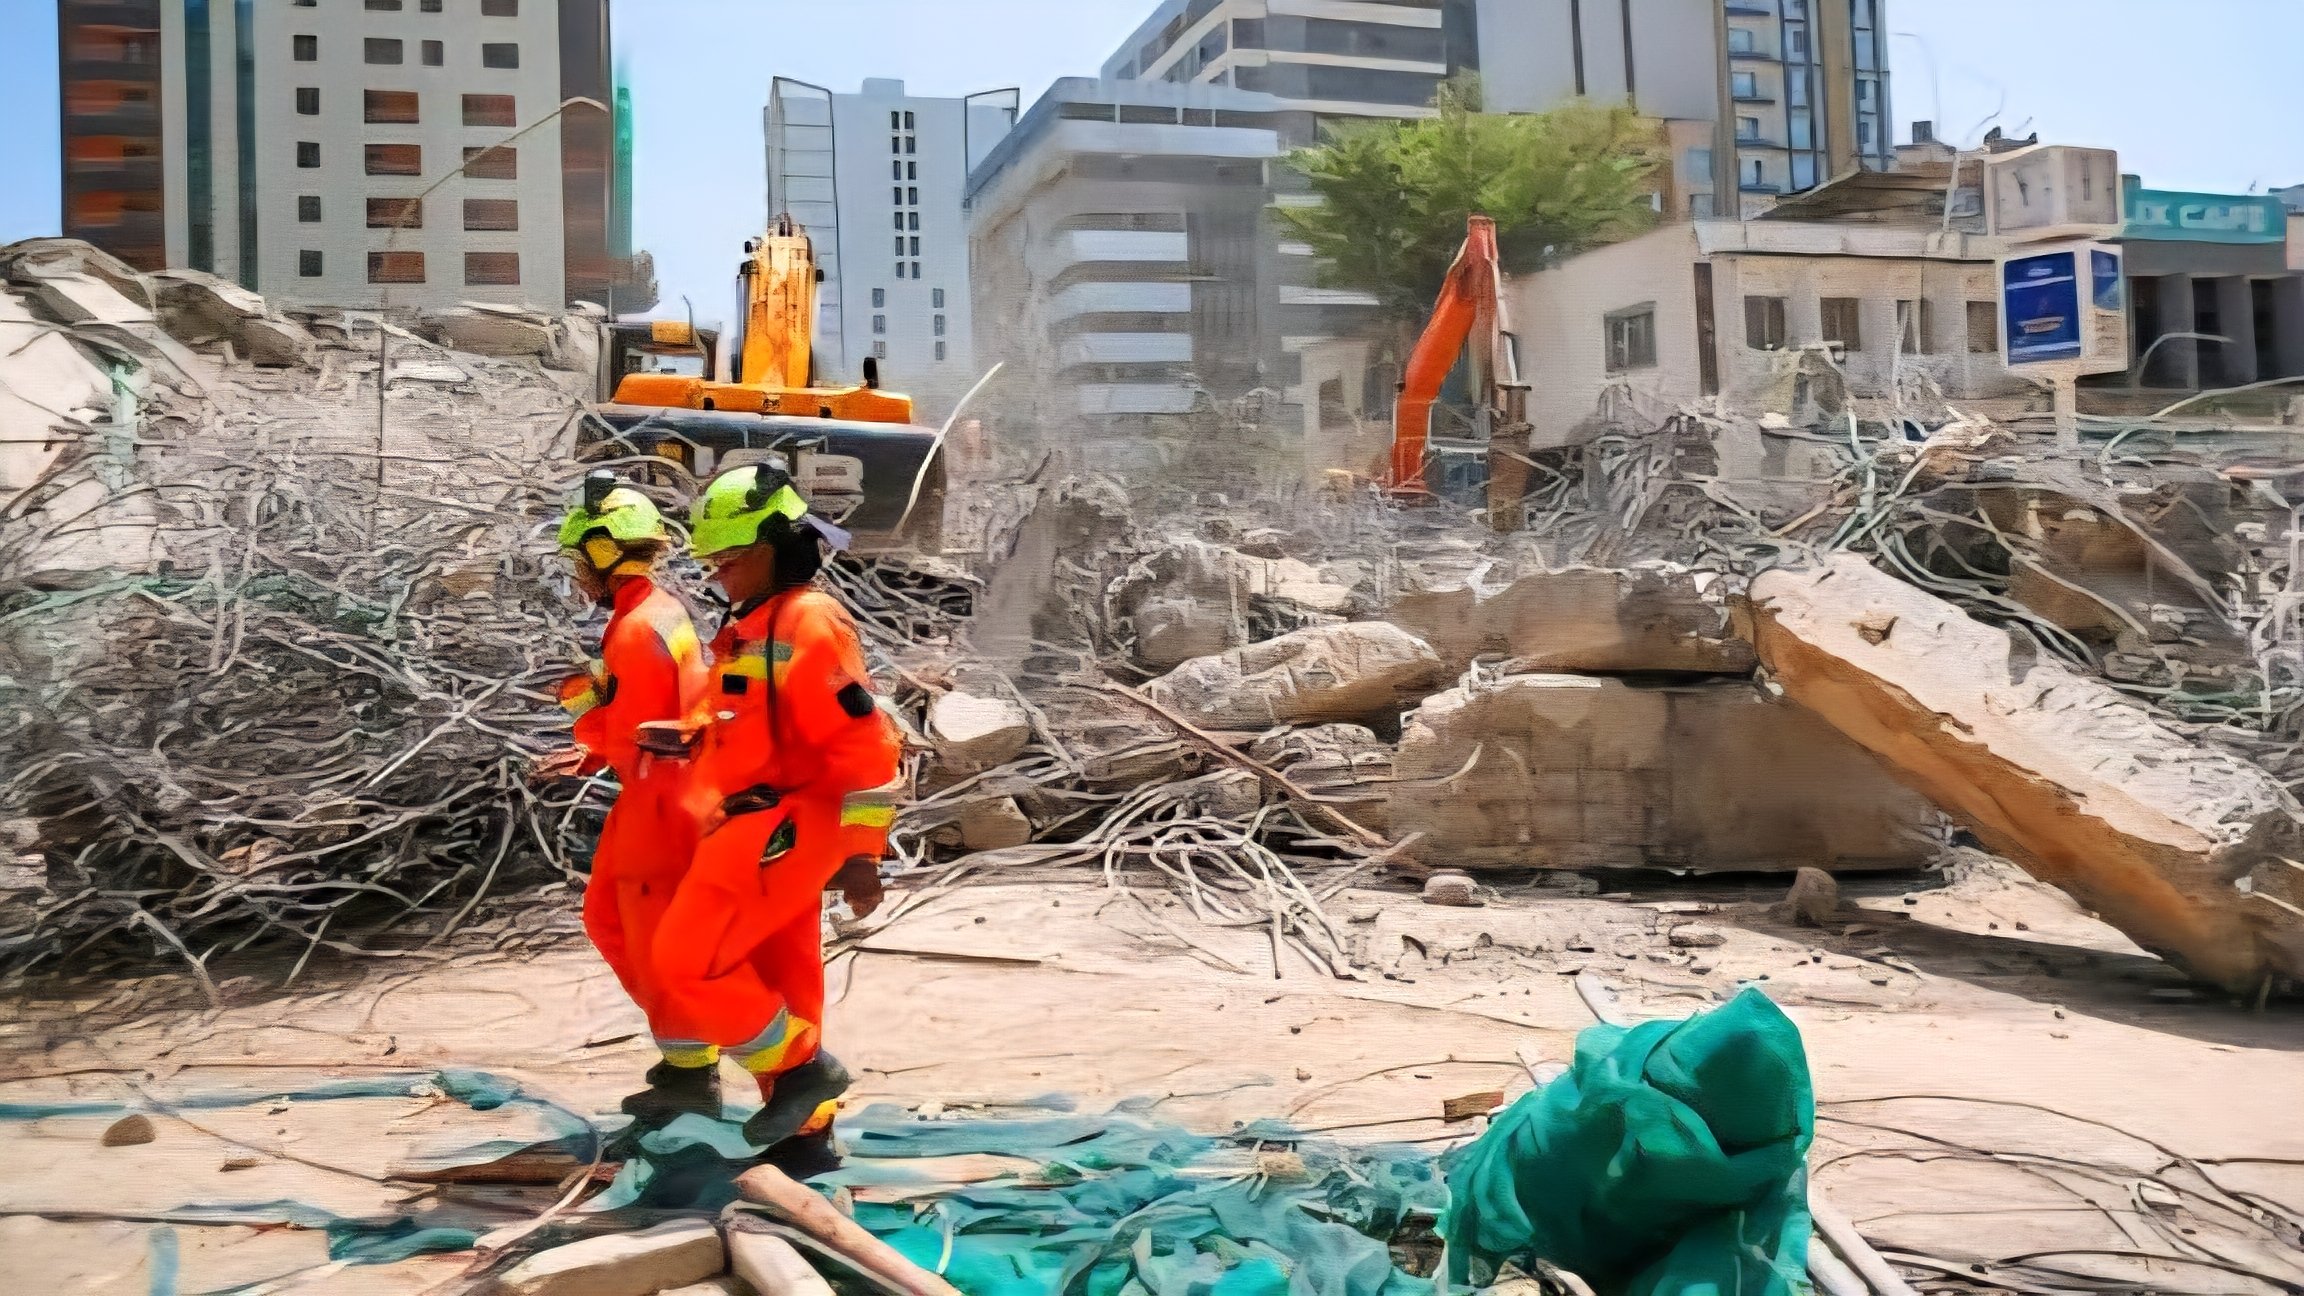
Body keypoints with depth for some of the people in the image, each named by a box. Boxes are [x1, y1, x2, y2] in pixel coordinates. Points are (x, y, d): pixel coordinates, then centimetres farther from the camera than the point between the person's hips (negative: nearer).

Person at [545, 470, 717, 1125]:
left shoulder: (638, 630, -21)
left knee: (658, 942, 2)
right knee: (607, 918, 20)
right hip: (651, 797, 10)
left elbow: (637, 739, -19)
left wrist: (585, 707, -5)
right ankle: (685, 1045, 28)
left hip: (662, 802, -10)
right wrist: (590, 755, 13)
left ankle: (691, 1075, 16)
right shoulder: (658, 609, 9)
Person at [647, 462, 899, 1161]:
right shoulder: (751, 628, 15)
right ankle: (805, 1129, 24)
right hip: (759, 831, 9)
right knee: (781, 984, 14)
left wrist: (861, 855, -19)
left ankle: (801, 1066, 5)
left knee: (689, 964, -7)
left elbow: (865, 747, -19)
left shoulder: (810, 623, -15)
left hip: (779, 831, -9)